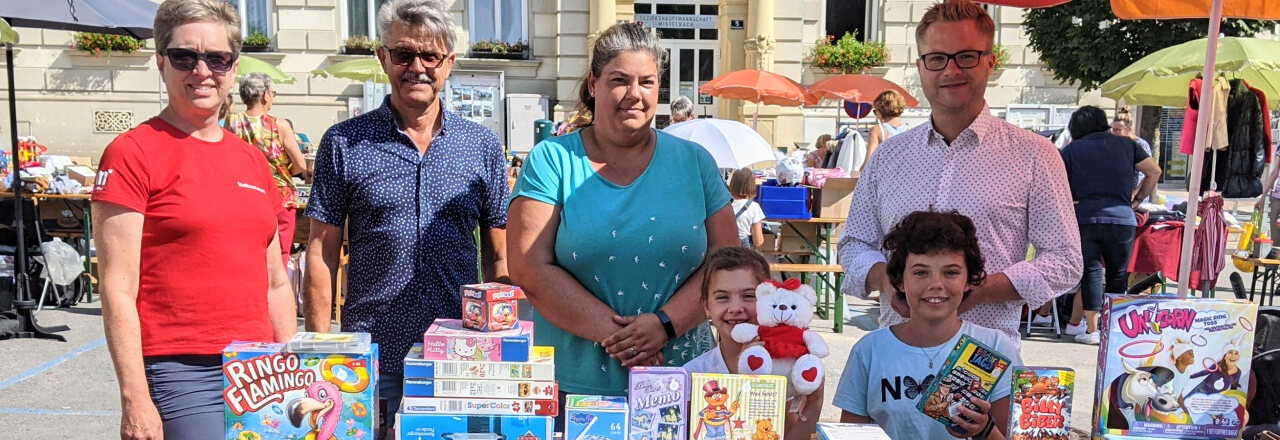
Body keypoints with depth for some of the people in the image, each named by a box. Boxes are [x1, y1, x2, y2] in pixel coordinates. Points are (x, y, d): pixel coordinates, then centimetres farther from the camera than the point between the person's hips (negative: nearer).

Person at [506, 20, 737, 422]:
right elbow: (529, 269, -10)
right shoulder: (551, 161, -2)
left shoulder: (694, 162, 5)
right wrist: (611, 332, -17)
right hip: (572, 379, -2)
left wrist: (665, 323, -15)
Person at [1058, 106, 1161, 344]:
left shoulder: (1071, 150, 11)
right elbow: (1154, 171, 12)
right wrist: (1138, 199, 21)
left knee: (1091, 271, 4)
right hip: (1122, 218, 1)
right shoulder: (1126, 144, 15)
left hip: (1084, 217, -1)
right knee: (1118, 274, 11)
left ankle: (1092, 329, 1)